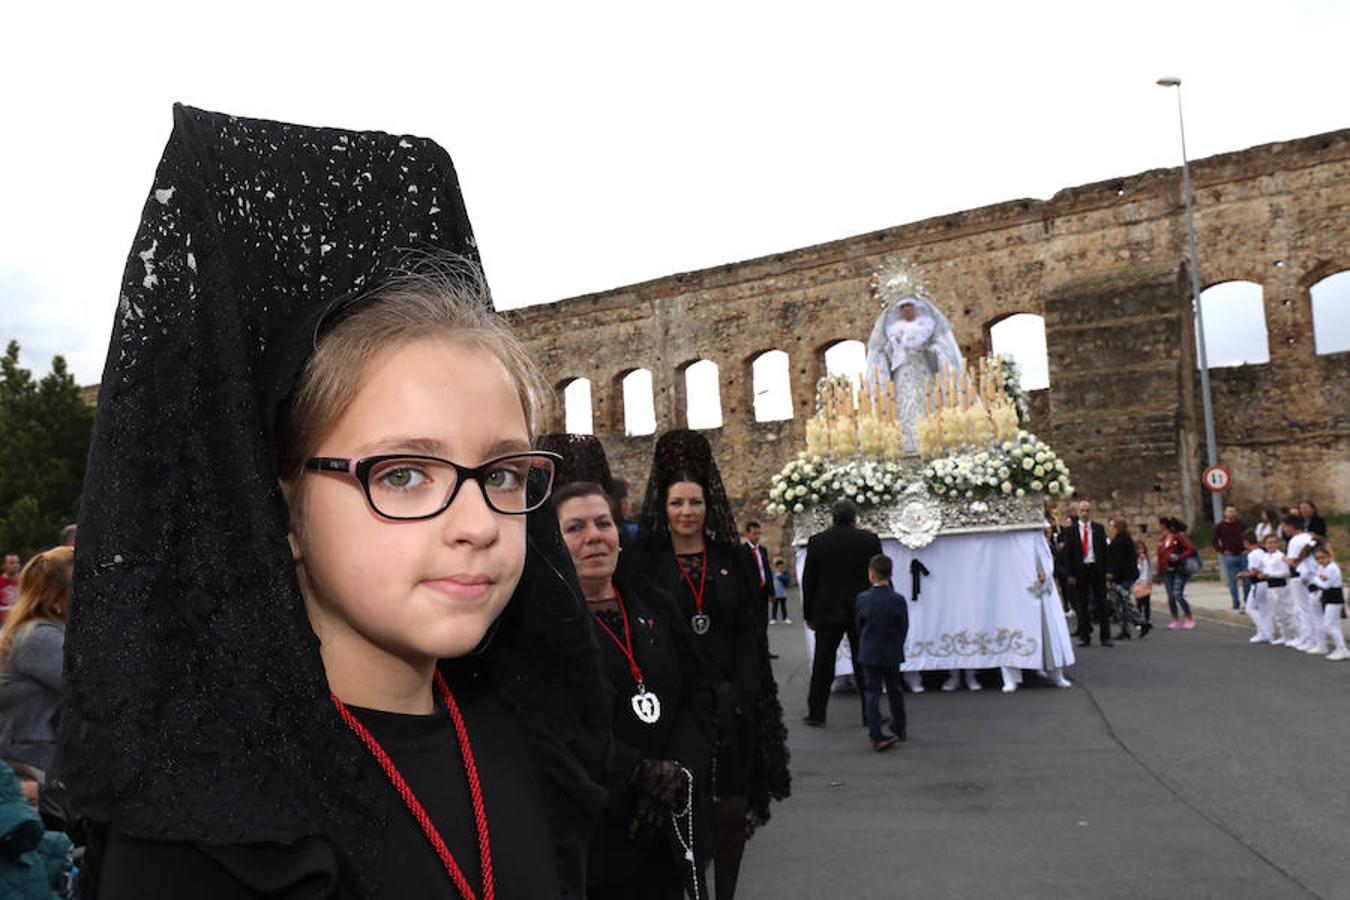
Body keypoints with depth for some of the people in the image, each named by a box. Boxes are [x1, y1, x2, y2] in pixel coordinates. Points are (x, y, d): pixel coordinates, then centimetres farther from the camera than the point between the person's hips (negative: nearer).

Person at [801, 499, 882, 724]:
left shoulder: (816, 541, -2)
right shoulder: (870, 539, -3)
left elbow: (808, 581, 1)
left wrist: (809, 615, 9)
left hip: (827, 612, 0)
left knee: (823, 663, 8)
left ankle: (816, 714, 11)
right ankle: (870, 714, 12)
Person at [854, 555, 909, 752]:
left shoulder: (861, 599, -10)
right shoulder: (898, 600, -10)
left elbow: (858, 625, 1)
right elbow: (904, 627, -2)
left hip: (869, 654, -1)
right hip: (892, 654, 1)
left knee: (871, 692, 3)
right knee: (894, 690, 18)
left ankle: (876, 735, -4)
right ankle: (900, 729, 32)